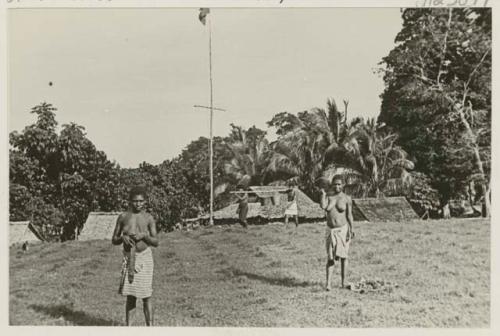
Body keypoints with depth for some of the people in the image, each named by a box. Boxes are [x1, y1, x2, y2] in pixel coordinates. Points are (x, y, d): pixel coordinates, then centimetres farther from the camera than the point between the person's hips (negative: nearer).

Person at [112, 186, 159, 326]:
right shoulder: (123, 217, 2)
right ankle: (128, 326, 16)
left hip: (145, 257, -1)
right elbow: (114, 240, 7)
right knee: (130, 295, 5)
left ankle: (150, 326, 6)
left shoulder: (148, 218, -2)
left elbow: (156, 242, -3)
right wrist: (122, 237, -14)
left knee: (146, 296, 0)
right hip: (129, 258, 1)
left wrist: (144, 235, -20)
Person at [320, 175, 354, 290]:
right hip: (330, 230, 1)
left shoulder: (347, 199, -2)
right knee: (330, 257, -1)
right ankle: (328, 283, -5)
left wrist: (351, 230, -4)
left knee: (343, 256, 8)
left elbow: (349, 216, 0)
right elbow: (324, 207, -18)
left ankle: (343, 281, 19)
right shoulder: (328, 196, 1)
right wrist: (324, 193, -13)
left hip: (343, 229, -1)